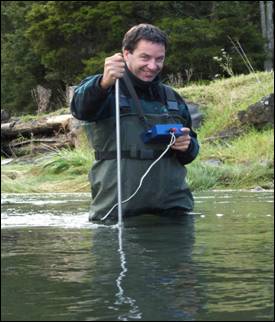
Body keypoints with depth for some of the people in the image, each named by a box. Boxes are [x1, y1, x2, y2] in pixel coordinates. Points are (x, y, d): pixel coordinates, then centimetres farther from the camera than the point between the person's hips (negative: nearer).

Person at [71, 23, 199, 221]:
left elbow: (189, 155, 25)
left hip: (173, 207, 5)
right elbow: (81, 107, -24)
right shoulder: (107, 90, 0)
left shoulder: (173, 99, 17)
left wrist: (187, 146, 0)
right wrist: (104, 84, -45)